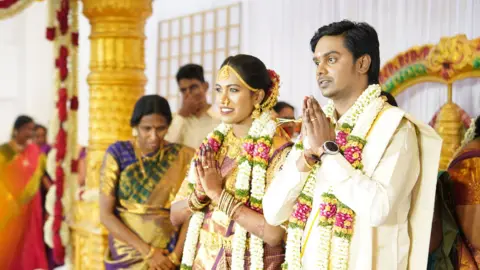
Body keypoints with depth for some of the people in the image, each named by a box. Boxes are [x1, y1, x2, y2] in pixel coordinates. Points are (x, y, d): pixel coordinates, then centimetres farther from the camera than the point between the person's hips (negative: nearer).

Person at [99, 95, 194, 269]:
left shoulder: (182, 157, -4)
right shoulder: (118, 153, -8)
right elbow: (105, 215, -11)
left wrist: (175, 256, -16)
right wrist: (147, 251, -16)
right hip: (127, 255, -1)